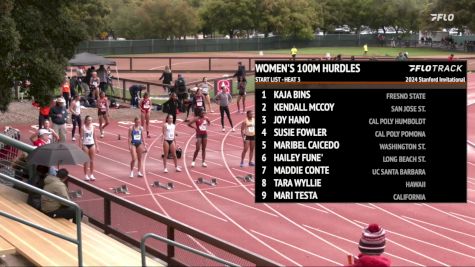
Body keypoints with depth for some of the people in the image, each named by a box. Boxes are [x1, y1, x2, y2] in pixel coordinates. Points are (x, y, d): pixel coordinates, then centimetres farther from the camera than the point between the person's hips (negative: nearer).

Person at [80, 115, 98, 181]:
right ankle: (86, 175, 8)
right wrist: (80, 147, -12)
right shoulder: (83, 128, -7)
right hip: (85, 145, -3)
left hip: (92, 144, 3)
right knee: (86, 161, 1)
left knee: (92, 161, 5)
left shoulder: (93, 127, 3)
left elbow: (94, 137, 8)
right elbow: (81, 138, -6)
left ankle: (91, 175, 12)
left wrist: (97, 147, 7)